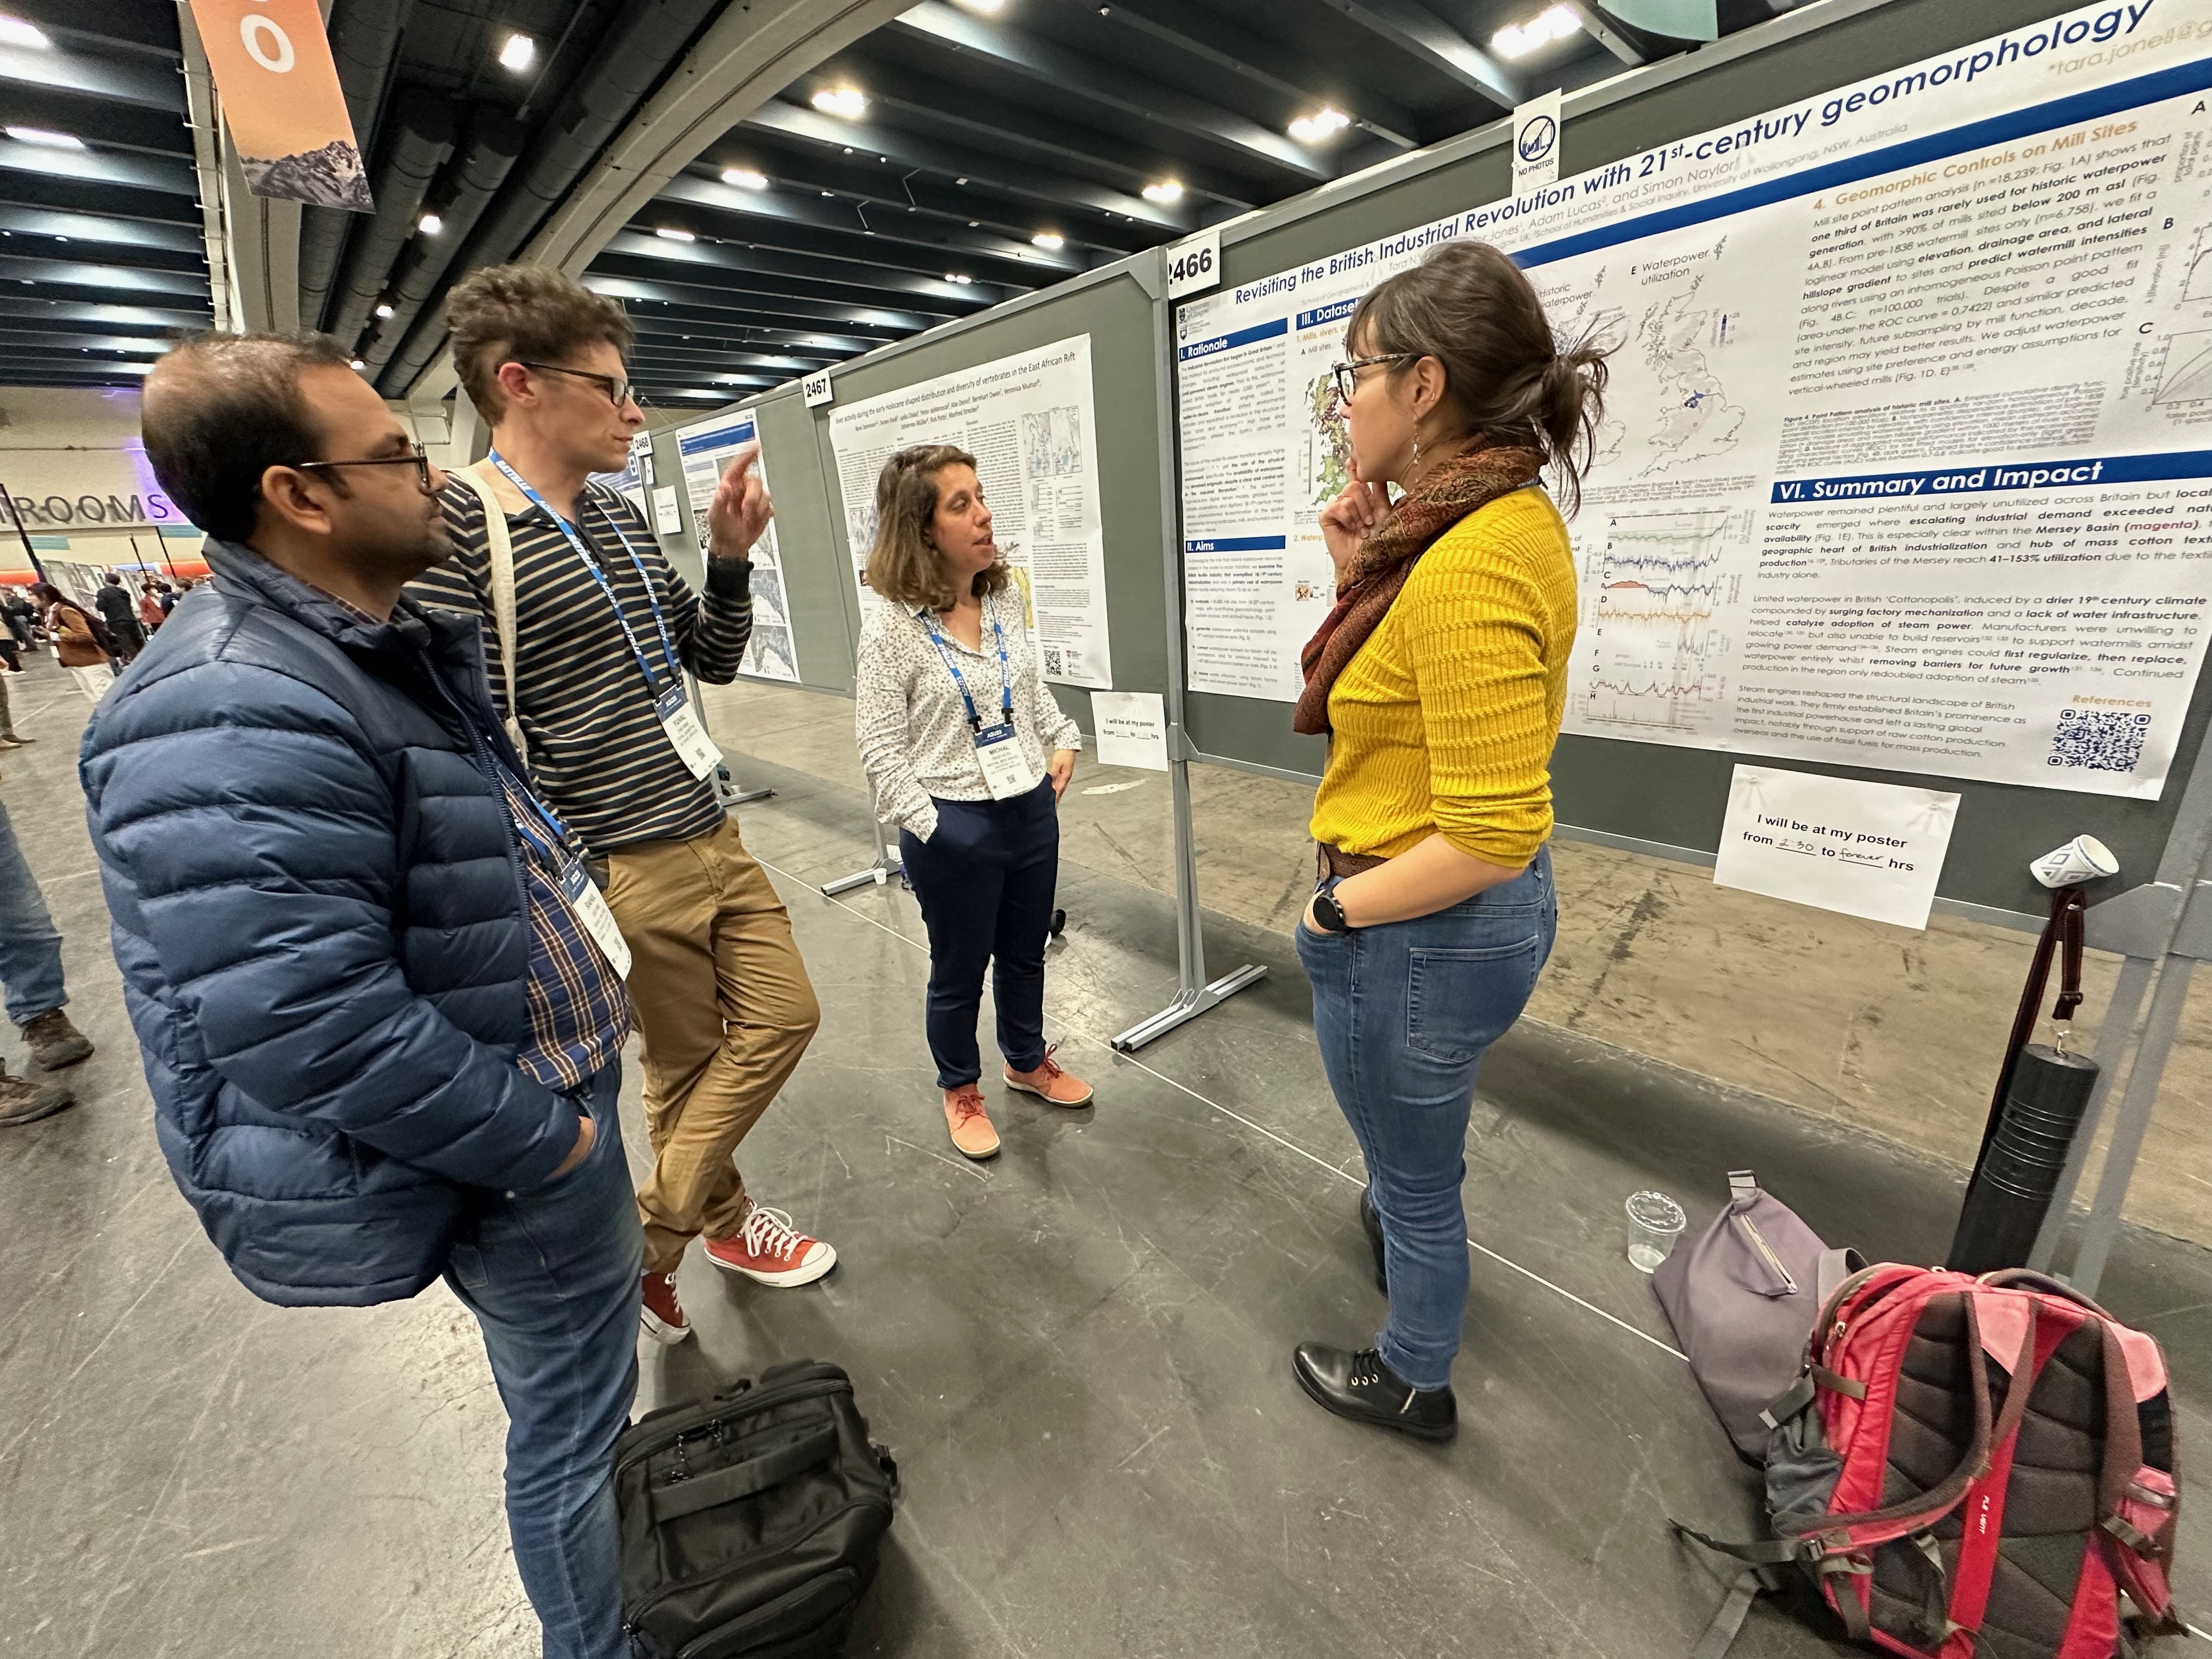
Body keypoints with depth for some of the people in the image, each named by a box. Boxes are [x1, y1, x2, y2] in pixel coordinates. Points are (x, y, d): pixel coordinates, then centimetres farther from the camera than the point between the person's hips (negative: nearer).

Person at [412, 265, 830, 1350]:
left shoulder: (620, 517, 11)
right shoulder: (453, 531, -14)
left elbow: (715, 661, 14)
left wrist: (729, 559, -1)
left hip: (714, 838, 8)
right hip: (623, 870, -8)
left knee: (783, 1017, 14)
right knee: (689, 1062, 8)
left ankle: (654, 1229, 34)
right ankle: (648, 1251, 37)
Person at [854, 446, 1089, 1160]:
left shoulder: (1006, 596, 2)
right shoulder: (891, 625, -16)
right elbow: (881, 748, -13)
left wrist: (1063, 739, 5)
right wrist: (930, 827, -15)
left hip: (1032, 806, 6)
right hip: (953, 827, -5)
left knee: (1026, 951, 22)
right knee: (960, 969, 14)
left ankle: (1028, 1061, 47)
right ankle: (961, 1090, 40)